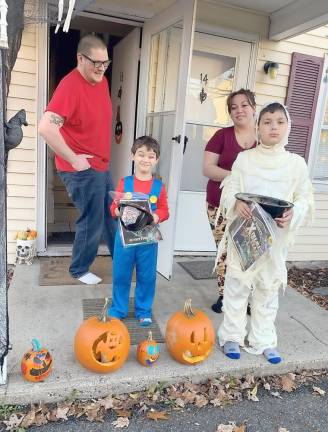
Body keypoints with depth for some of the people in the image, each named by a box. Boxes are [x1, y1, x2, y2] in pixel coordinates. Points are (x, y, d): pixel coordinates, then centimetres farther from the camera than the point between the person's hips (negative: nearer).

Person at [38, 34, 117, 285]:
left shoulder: (102, 81, 7)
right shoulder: (70, 85, -20)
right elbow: (46, 127, -31)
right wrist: (74, 160, -23)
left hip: (102, 166, 9)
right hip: (82, 169, -8)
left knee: (112, 216, 18)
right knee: (92, 222, 3)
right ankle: (79, 270, 25)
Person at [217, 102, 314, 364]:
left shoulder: (297, 163, 1)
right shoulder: (244, 158, 0)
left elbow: (306, 200, 1)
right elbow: (230, 190, -2)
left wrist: (293, 213, -19)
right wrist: (237, 203, -23)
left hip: (276, 236, 1)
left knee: (269, 287, 12)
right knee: (237, 283, 7)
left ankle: (264, 340, 28)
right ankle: (232, 335, 25)